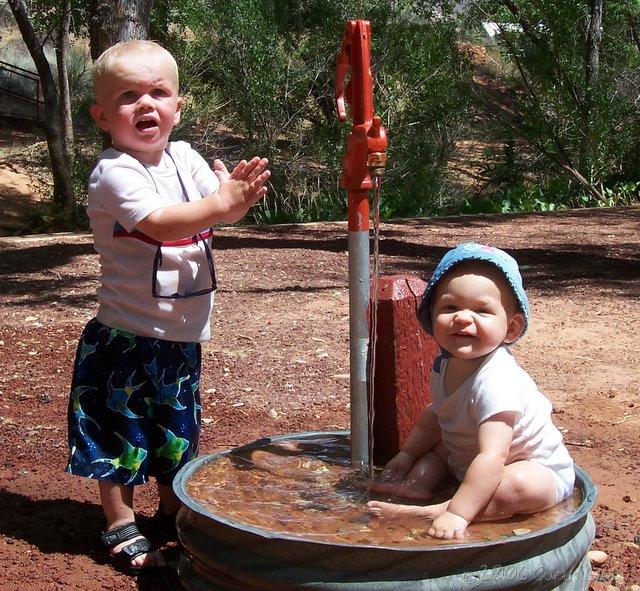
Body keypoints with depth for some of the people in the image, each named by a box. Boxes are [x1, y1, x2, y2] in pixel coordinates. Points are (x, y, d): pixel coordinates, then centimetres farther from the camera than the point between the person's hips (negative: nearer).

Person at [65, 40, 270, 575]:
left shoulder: (185, 157, 4)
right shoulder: (114, 173, -17)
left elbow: (221, 208, -5)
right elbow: (158, 223, -29)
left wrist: (238, 191, -26)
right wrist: (220, 202, -35)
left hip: (181, 333, 7)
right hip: (127, 334, -6)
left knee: (176, 429, 19)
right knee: (121, 431, 4)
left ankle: (173, 511, 37)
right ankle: (121, 527, 18)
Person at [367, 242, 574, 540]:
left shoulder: (497, 381, -34)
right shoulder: (446, 365, -7)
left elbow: (491, 458, -43)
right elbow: (436, 415, 15)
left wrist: (457, 514, -46)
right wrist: (406, 454, 9)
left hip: (538, 472, -9)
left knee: (521, 485, -38)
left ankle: (434, 511, -36)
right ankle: (417, 484, -12)